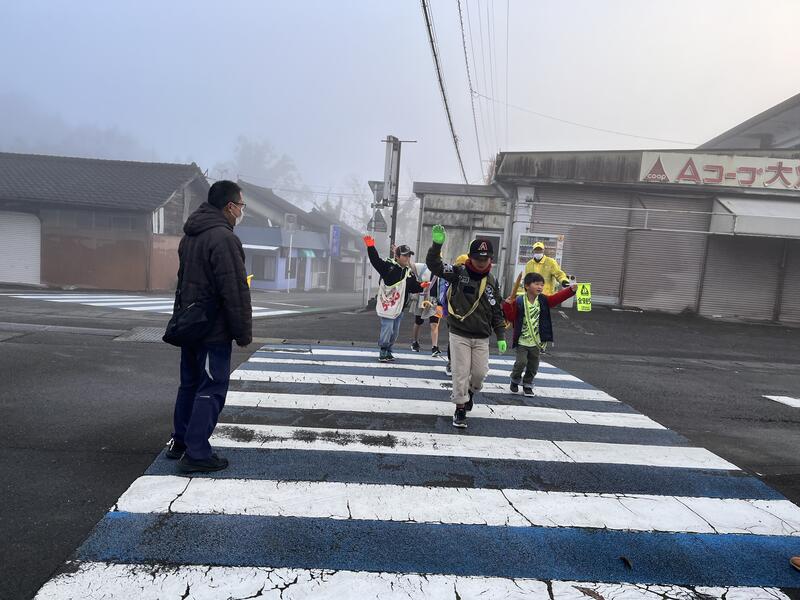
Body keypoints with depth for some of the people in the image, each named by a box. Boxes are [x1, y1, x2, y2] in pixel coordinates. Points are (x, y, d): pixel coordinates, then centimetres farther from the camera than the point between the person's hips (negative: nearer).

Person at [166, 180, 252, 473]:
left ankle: (180, 442, 30)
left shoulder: (189, 237, 13)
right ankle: (196, 453, 5)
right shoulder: (224, 238, -19)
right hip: (214, 330, -10)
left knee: (190, 384, 19)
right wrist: (244, 332, -14)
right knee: (211, 389, -1)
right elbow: (235, 291, -21)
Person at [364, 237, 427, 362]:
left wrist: (421, 286, -6)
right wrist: (370, 247, -34)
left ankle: (388, 351, 31)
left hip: (399, 308, 7)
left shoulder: (409, 272, 9)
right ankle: (383, 352, 13)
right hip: (387, 306, -7)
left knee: (395, 332, 15)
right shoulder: (388, 266, -10)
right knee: (387, 330, -6)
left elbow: (413, 287, 13)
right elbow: (376, 260, -21)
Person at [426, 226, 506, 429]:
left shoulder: (492, 282, 5)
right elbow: (433, 264, -18)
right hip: (459, 334, -3)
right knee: (460, 373, 1)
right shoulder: (458, 273, -6)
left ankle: (470, 392, 40)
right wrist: (437, 244, -35)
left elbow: (496, 311, 10)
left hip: (482, 338, 3)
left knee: (480, 373, 7)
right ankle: (460, 408, 19)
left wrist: (500, 336, 8)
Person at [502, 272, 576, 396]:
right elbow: (511, 317, -8)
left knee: (533, 365, 10)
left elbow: (558, 298, -8)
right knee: (521, 362, -9)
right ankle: (515, 380, 20)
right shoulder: (518, 301, -9)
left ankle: (527, 385, 31)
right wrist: (507, 305, -23)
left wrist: (571, 290, -19)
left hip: (536, 341, 4)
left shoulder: (543, 300, 2)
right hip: (522, 341, -4)